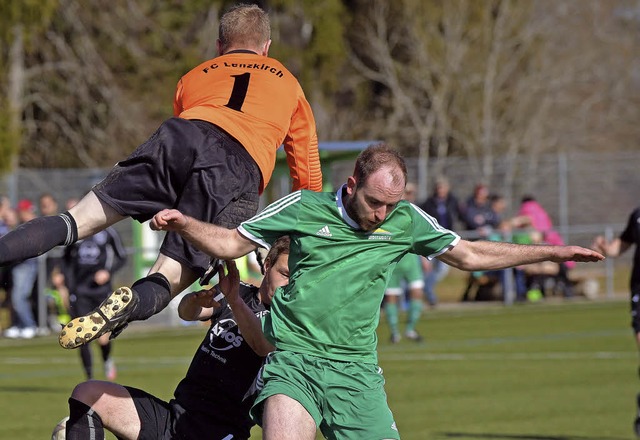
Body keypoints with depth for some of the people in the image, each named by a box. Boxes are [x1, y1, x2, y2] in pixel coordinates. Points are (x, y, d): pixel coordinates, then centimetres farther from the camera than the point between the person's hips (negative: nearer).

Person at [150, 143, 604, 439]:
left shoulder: (406, 221, 5)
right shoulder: (304, 208, 0)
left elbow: (469, 255, 16)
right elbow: (230, 243, 7)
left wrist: (553, 252, 14)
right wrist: (182, 223, -11)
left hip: (356, 368, 3)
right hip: (294, 356, -3)